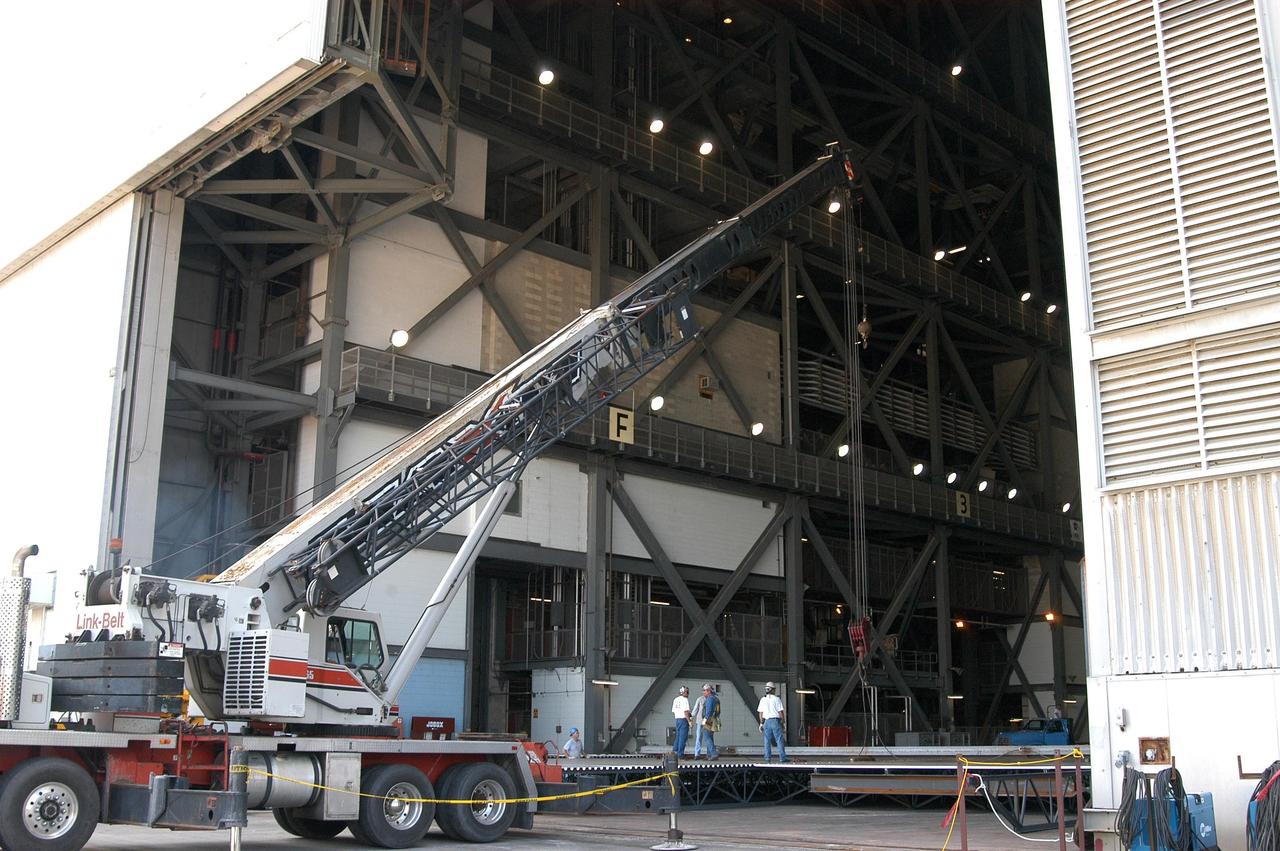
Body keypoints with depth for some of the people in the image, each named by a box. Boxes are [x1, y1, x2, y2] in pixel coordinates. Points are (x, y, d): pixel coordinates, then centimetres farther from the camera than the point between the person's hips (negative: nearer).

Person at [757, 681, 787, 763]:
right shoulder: (776, 699, -5)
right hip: (775, 720, -4)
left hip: (766, 721, 4)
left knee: (767, 741, 7)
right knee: (779, 740, -1)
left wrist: (761, 723, 13)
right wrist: (783, 721, 3)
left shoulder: (763, 699, 6)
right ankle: (782, 758, -2)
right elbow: (781, 712, -7)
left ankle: (768, 758, 5)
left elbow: (760, 713, 7)